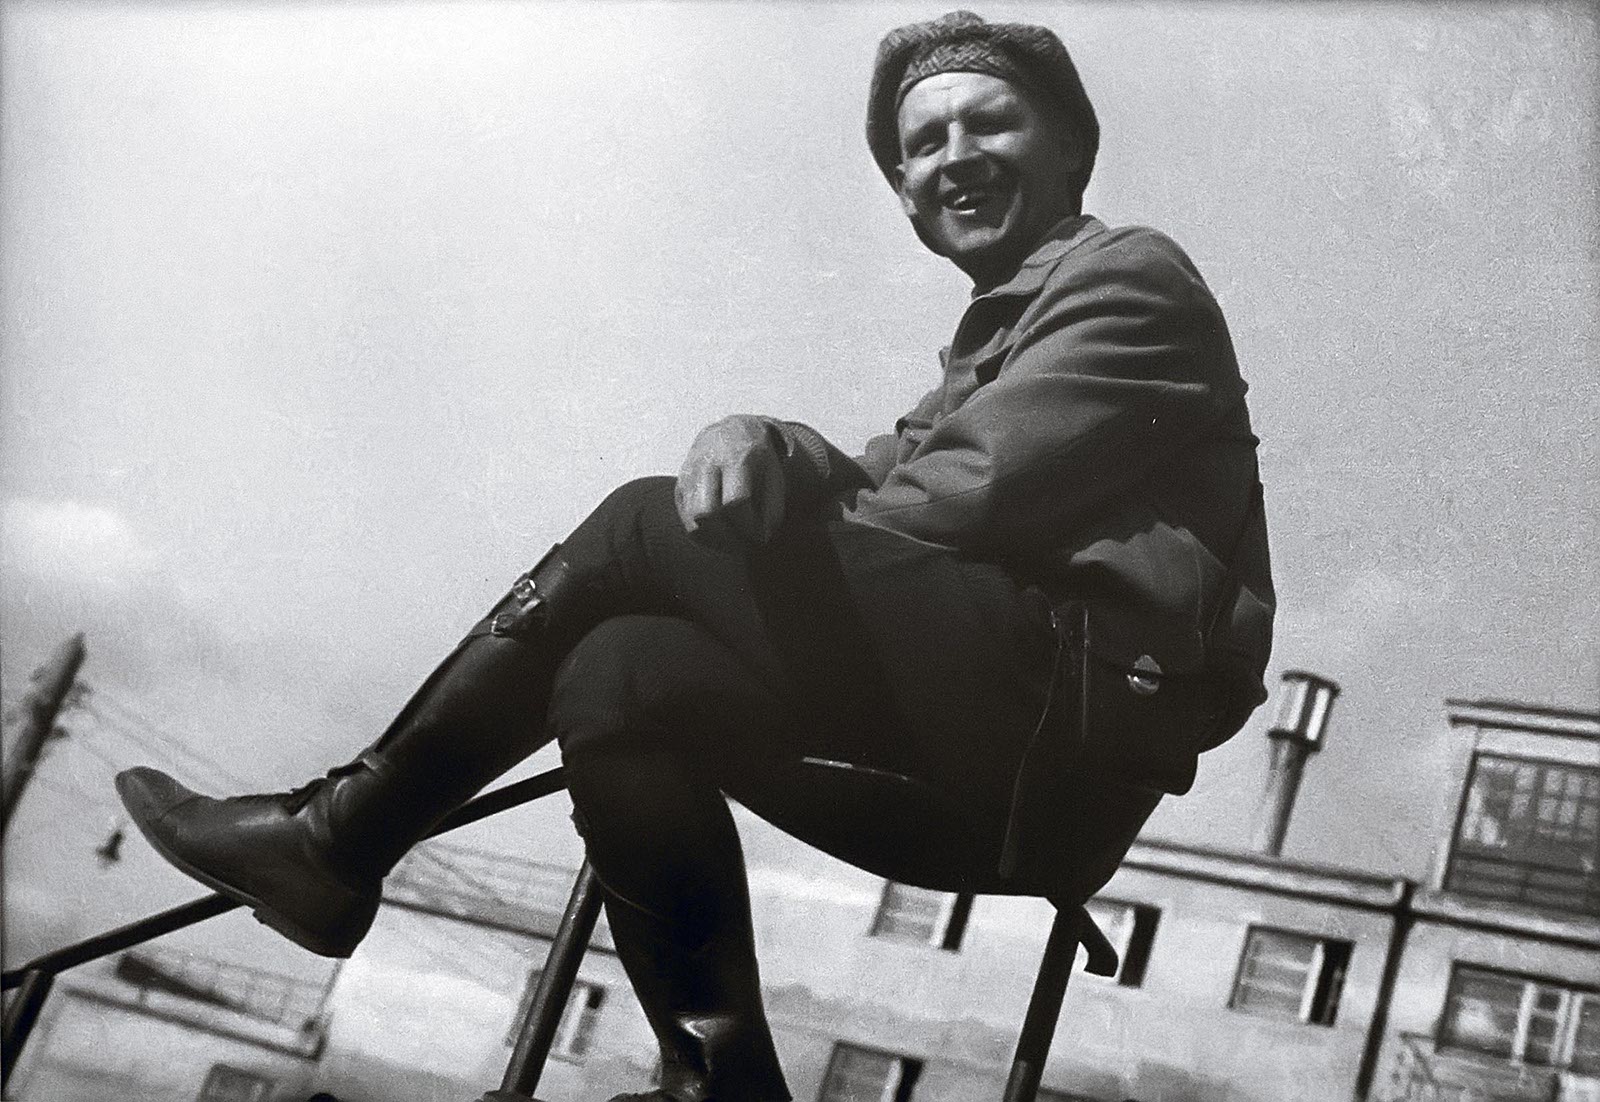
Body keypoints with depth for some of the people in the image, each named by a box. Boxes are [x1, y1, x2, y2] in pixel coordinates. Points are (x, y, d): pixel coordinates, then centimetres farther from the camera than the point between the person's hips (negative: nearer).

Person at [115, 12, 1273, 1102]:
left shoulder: (1132, 277, 4)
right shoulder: (995, 341, 32)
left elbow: (973, 496, -11)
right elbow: (872, 487, 15)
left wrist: (775, 532, 1)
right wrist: (763, 444, -8)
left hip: (1072, 702, -8)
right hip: (1002, 778, 8)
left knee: (646, 531, -11)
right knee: (623, 676, -5)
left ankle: (341, 836, -4)